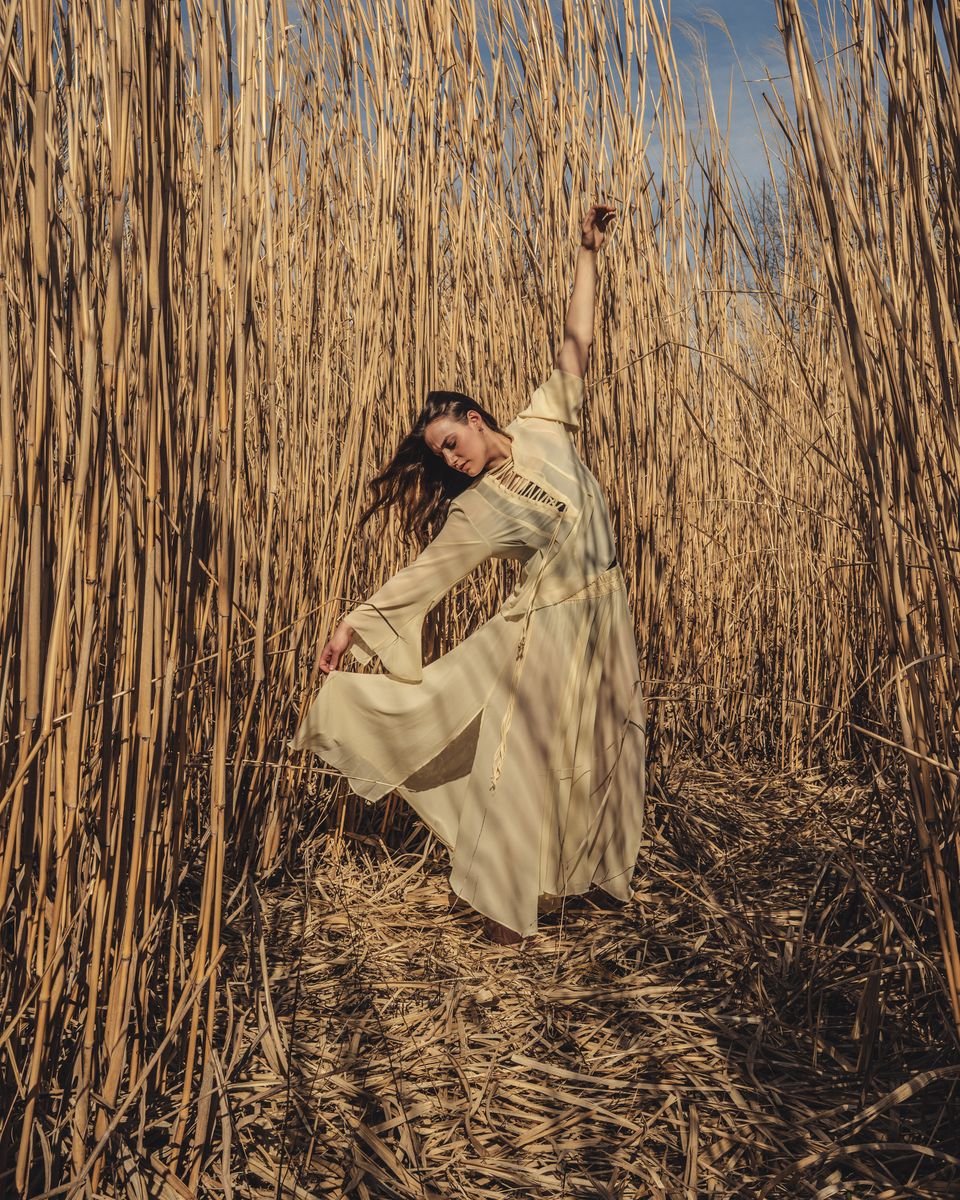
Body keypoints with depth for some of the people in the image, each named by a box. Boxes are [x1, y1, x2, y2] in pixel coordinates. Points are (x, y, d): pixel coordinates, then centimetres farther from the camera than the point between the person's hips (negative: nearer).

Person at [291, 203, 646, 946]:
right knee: (527, 754, -2)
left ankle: (585, 871, 32)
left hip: (605, 614, 4)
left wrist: (588, 253, -1)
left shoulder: (545, 426, 0)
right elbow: (421, 576, -7)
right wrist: (355, 622, -10)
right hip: (549, 626, -4)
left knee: (600, 751, 13)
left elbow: (577, 345, 1)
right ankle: (506, 895, 12)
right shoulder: (475, 510, -8)